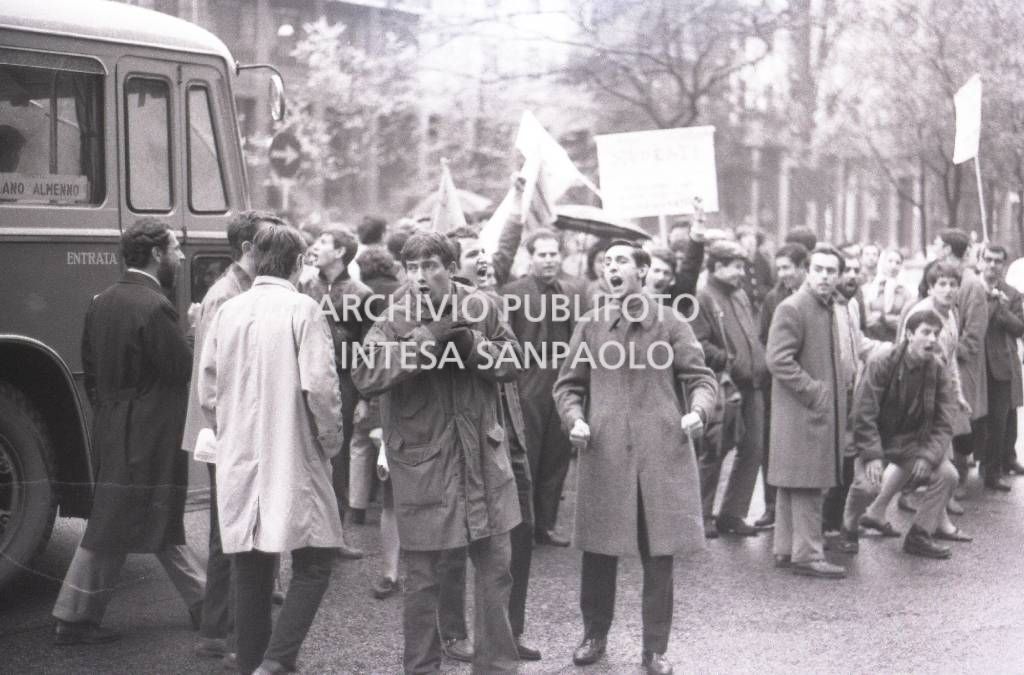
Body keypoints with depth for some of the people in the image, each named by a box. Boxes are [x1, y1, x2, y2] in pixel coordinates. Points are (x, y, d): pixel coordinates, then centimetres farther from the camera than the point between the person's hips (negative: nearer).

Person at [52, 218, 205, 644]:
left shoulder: (102, 303, 7)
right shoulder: (154, 307, -20)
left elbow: (90, 369, 13)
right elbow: (184, 368, -18)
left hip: (113, 431, 9)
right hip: (148, 437, -9)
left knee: (162, 524, 17)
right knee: (111, 530, 1)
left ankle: (203, 601, 29)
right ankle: (74, 620, 10)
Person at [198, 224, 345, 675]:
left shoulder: (227, 311, 6)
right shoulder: (302, 309, -9)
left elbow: (207, 392, 8)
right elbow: (319, 387, -16)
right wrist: (331, 441, -2)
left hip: (238, 463, 5)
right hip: (293, 460, -5)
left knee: (250, 573, 11)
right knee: (313, 565, 1)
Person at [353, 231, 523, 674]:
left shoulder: (480, 308, 0)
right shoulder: (395, 321, -10)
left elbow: (513, 362, 3)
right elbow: (365, 377, -26)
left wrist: (473, 346, -16)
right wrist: (425, 339, -30)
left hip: (482, 458, 3)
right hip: (421, 463, -3)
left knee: (495, 565, 10)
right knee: (421, 577, 5)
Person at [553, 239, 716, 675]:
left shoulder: (670, 323, 4)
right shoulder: (589, 326, 8)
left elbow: (701, 377, 4)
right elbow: (568, 385, 13)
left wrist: (698, 410, -16)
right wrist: (574, 419, -6)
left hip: (662, 452, -1)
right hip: (603, 453, 1)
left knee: (659, 555, 2)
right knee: (598, 550, 7)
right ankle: (595, 635, 27)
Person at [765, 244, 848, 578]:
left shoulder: (827, 307, 16)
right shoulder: (792, 308, -13)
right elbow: (778, 359, -20)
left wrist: (834, 393, 14)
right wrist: (813, 391, -19)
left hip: (823, 410, 9)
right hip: (803, 412, -9)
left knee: (793, 485, 13)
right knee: (807, 484, -7)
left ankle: (786, 550, 19)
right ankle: (807, 554, -3)